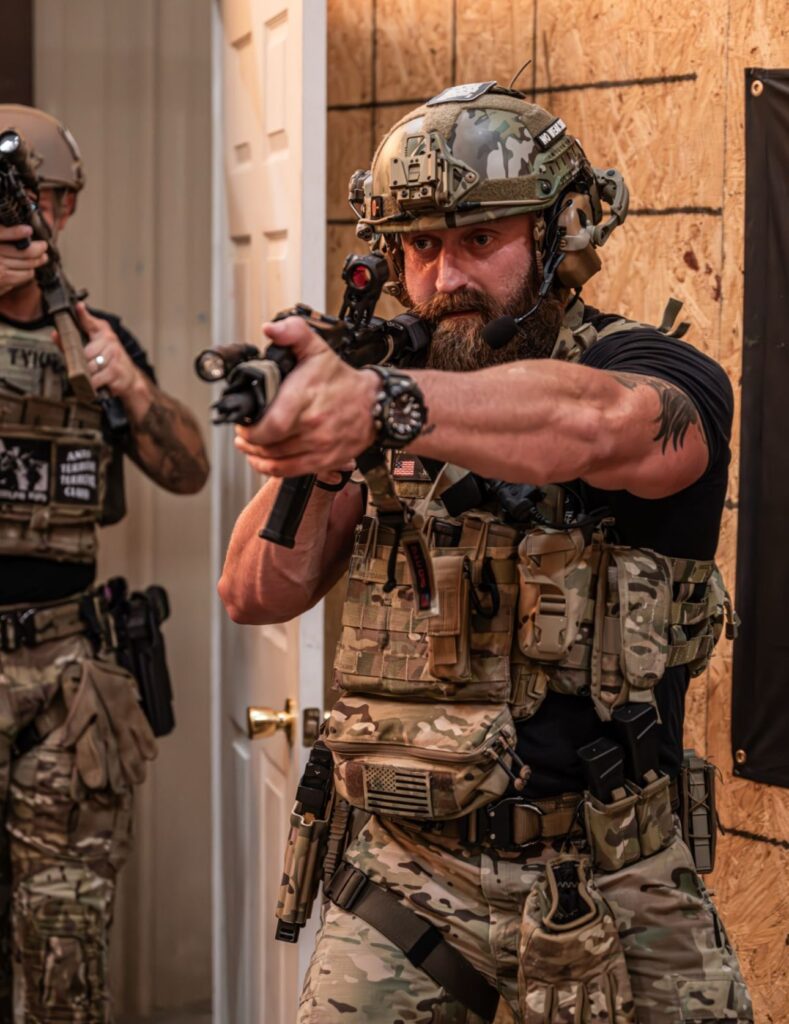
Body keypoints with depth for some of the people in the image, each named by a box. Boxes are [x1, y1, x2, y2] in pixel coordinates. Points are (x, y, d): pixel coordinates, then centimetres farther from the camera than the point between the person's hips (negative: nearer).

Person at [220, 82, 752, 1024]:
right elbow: (259, 596, 0)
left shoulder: (663, 375, -8)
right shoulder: (395, 376, 5)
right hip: (411, 876, 2)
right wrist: (306, 459, -19)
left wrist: (384, 406, -49)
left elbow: (594, 424, -33)